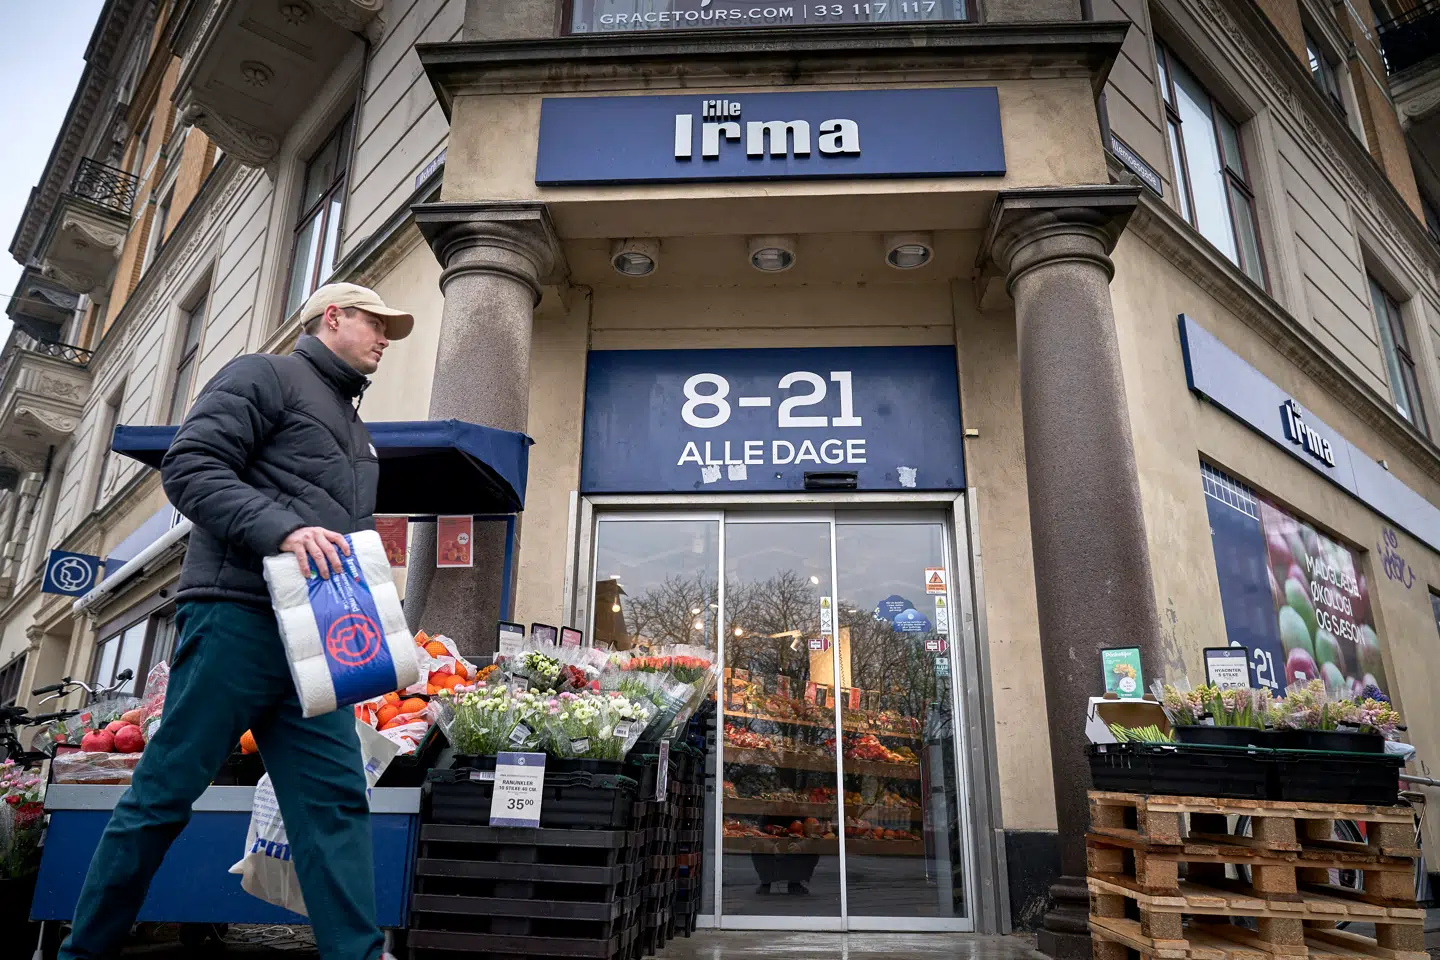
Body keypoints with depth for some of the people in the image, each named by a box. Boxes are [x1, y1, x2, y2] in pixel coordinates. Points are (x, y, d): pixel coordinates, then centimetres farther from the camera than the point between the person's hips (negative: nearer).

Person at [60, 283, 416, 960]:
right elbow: (189, 466, -10)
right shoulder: (264, 376, 3)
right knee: (165, 792, 2)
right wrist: (282, 529, -22)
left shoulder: (356, 432, 27)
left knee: (336, 800, 0)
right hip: (238, 616, -7)